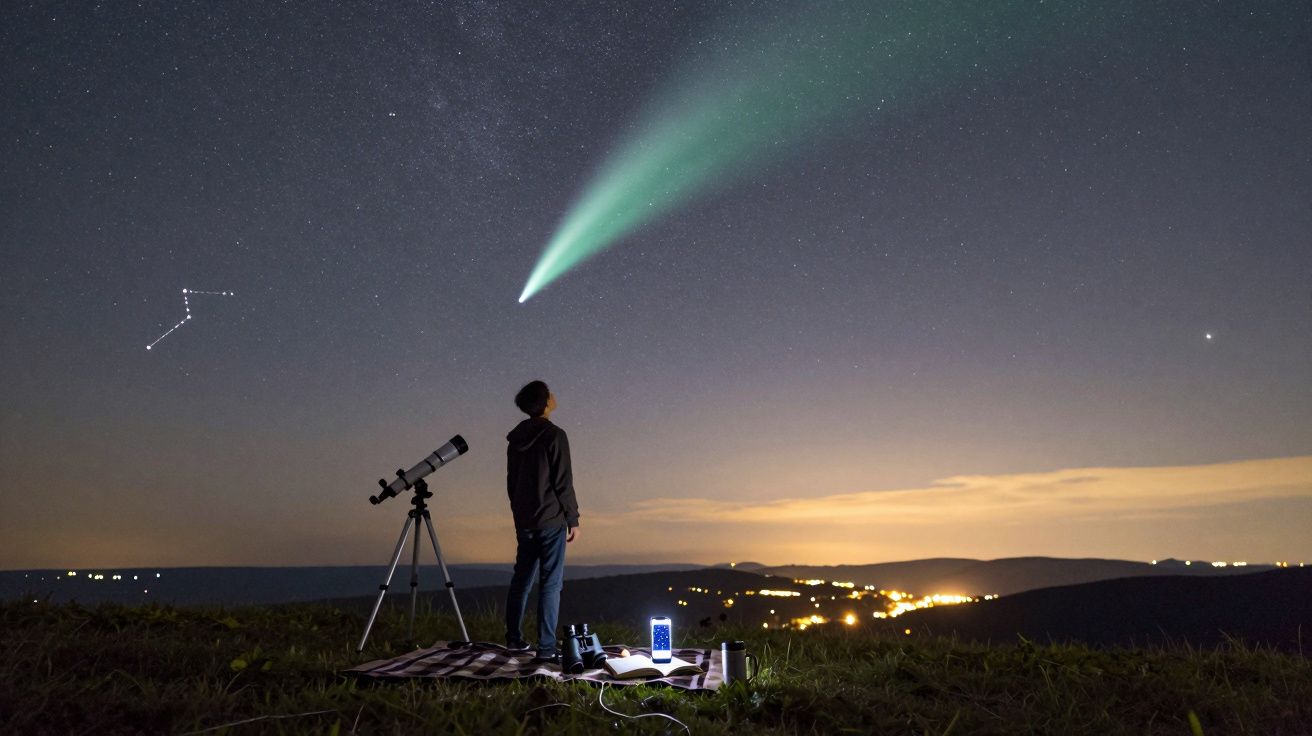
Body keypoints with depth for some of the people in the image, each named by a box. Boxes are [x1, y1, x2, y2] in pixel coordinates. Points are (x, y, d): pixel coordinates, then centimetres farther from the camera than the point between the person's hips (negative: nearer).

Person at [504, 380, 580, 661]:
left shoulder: (516, 438, 8)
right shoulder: (554, 436, -13)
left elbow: (511, 480, 14)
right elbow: (563, 482, -14)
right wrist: (573, 519, -7)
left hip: (524, 520, 7)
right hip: (551, 520, -7)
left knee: (521, 577, 16)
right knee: (550, 582, -3)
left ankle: (514, 637, 25)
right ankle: (546, 647, -1)